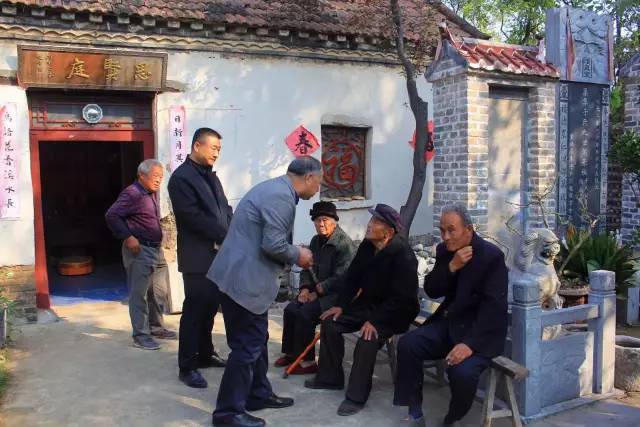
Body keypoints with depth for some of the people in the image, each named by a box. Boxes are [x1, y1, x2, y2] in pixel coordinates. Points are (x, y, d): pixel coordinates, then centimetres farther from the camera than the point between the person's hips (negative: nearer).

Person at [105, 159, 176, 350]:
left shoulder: (152, 193, 13)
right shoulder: (132, 194, -14)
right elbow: (111, 215, -21)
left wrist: (158, 242, 13)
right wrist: (128, 237, -20)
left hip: (156, 249, 9)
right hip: (139, 250, -9)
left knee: (160, 292, 15)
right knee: (139, 294, -1)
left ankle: (156, 327, 29)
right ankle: (141, 335, 6)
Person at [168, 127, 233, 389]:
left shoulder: (210, 176, 16)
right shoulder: (181, 177, -11)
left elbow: (224, 208, 14)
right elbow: (193, 217, -19)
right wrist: (226, 235, -16)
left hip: (217, 254, 8)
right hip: (198, 257, -8)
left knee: (210, 307, 15)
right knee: (194, 309, -1)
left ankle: (205, 354, 29)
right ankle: (187, 367, 10)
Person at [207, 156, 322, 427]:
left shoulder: (275, 189, 14)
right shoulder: (281, 197, -19)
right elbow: (273, 245, -25)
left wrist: (294, 255, 12)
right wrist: (298, 255, -7)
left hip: (245, 275, 11)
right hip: (243, 279, -11)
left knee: (257, 339, 19)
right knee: (247, 346, -1)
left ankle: (258, 394, 33)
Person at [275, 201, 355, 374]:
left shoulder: (344, 244, -16)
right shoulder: (316, 241, 11)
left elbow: (340, 278, -22)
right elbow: (307, 269, 15)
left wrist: (317, 292, -17)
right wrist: (305, 288, -3)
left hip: (336, 294, -8)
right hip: (316, 291, 8)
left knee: (305, 313, -23)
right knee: (290, 309, -6)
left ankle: (307, 361, -10)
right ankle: (290, 353, 11)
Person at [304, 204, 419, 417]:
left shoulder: (403, 255, -25)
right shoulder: (367, 245, -3)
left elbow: (401, 298, -26)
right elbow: (353, 277, 6)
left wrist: (375, 321, -29)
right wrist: (341, 305, -2)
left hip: (394, 313, -8)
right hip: (367, 303, 8)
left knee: (367, 341, -30)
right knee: (331, 322, -1)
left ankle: (356, 397, -10)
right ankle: (330, 377, 14)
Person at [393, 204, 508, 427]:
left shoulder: (491, 255, -15)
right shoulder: (444, 250, 5)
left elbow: (494, 306, -20)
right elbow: (431, 291, 1)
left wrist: (470, 343, -30)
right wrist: (451, 266, -18)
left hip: (480, 331, -6)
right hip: (450, 322, 6)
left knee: (462, 371, -30)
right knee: (407, 344, -14)